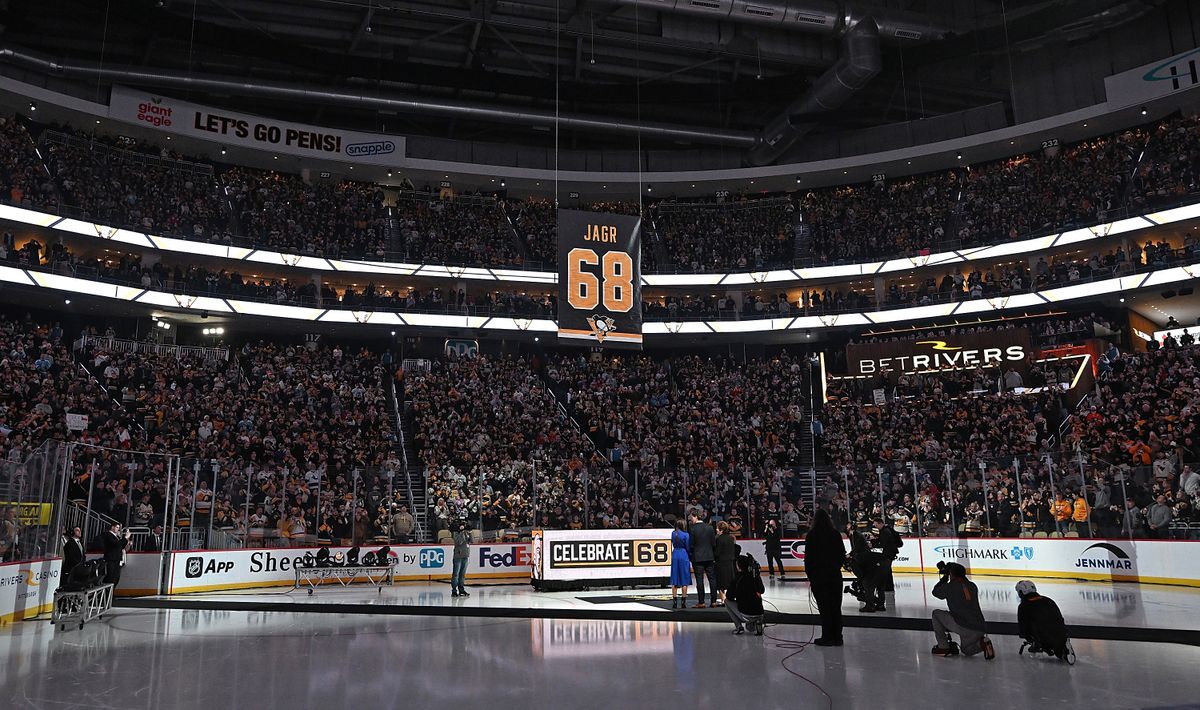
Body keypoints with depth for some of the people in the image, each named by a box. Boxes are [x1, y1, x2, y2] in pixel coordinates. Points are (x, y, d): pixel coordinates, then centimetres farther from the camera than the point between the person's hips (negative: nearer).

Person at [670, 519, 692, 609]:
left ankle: (674, 602, 7)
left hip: (675, 555, 4)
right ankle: (683, 602, 3)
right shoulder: (685, 534, -9)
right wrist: (690, 559, 5)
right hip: (683, 555, -4)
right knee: (684, 579, 3)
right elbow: (687, 547, -5)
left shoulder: (673, 533, 5)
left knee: (674, 579, 8)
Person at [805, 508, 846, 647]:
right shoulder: (835, 534, 1)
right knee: (836, 607, 10)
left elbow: (808, 557, -8)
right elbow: (843, 554, 6)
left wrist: (809, 575, 2)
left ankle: (827, 637, 4)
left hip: (818, 574, -3)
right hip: (835, 575, 3)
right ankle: (837, 637, 14)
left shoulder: (811, 535, -9)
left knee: (824, 607, 2)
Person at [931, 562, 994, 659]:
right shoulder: (973, 586, 13)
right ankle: (982, 643, 0)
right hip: (981, 628, 6)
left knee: (936, 613, 14)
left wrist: (944, 578, 31)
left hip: (963, 627, -6)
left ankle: (943, 647, 12)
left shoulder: (950, 586, -1)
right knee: (967, 650, 32)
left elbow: (936, 592, 18)